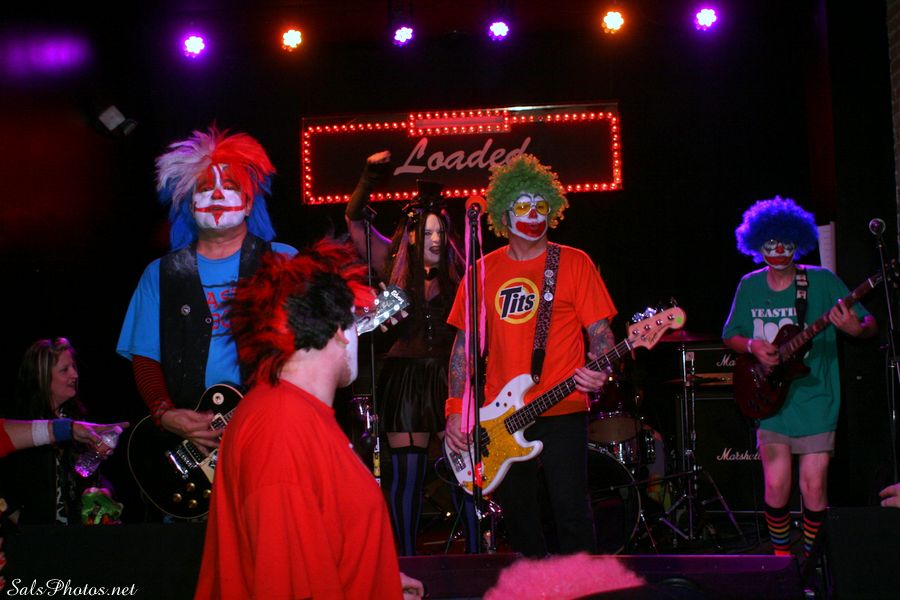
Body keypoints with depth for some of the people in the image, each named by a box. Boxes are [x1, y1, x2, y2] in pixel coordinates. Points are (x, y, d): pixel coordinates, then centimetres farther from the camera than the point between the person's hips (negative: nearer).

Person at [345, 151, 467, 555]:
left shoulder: (455, 272, 6)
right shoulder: (396, 267, 6)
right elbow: (354, 220, 5)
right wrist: (371, 176, -3)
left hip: (448, 375, 0)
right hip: (406, 375, 0)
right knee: (407, 472, 0)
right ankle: (406, 561, 9)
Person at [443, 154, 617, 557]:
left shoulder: (573, 263, 2)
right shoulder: (484, 270, 10)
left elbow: (600, 332, -1)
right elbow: (464, 343, 11)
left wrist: (599, 372, -22)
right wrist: (455, 410, 3)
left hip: (562, 409, -3)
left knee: (570, 510, -10)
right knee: (517, 514, 9)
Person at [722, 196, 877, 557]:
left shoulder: (821, 281, -4)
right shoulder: (749, 286, 6)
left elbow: (870, 325, -3)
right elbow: (730, 336, 17)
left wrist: (855, 329, -27)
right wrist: (753, 346, -5)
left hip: (814, 398, -2)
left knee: (814, 488, -4)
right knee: (776, 487, -1)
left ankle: (808, 559, 17)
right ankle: (781, 557, 19)